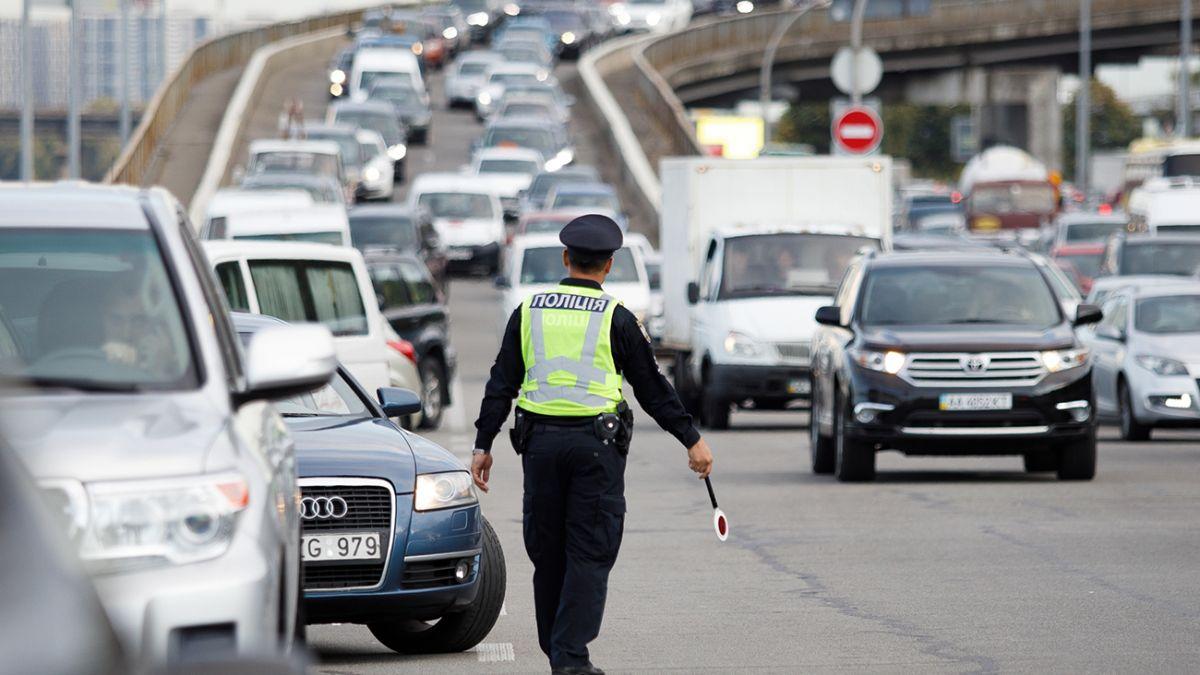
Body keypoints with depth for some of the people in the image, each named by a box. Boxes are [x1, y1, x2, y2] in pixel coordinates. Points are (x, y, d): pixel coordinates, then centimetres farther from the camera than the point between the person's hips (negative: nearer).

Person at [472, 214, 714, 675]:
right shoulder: (615, 318, -2)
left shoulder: (529, 312, 6)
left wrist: (483, 446, 12)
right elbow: (651, 387, 0)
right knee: (589, 552, -2)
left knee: (547, 551, 12)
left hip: (540, 441, 3)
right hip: (597, 443, -3)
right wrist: (692, 440, 6)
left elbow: (501, 384, 7)